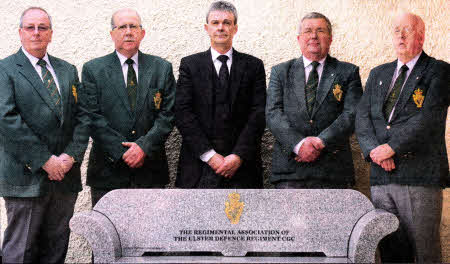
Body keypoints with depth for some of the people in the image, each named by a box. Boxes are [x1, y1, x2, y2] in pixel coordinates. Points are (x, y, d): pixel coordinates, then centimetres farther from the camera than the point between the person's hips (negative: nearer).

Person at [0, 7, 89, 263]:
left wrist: (72, 155, -6)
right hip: (26, 177, -5)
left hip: (65, 175, 5)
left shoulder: (68, 70, 15)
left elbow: (82, 115, 10)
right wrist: (45, 160, -16)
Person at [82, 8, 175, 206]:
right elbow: (93, 117, -4)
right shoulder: (93, 69, 4)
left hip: (151, 170, 1)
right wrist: (121, 152, -12)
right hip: (108, 171, -1)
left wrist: (144, 146, -12)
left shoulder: (162, 69, 9)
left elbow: (168, 114, 2)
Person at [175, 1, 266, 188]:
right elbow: (183, 114, -1)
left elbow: (258, 114, 2)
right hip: (200, 167, 0)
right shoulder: (190, 64, 7)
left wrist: (239, 155, -10)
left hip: (241, 164, 1)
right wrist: (209, 155, -10)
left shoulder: (253, 66, 9)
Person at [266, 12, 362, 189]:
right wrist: (298, 144, -14)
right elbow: (273, 113, 2)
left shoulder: (348, 72, 11)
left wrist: (321, 142, -14)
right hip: (289, 166, 0)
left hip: (333, 168, 0)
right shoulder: (280, 72, 13)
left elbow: (352, 114, -1)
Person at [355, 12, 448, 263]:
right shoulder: (378, 74, 19)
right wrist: (373, 150, -8)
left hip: (420, 176, -5)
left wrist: (391, 147, -15)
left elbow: (428, 119, -12)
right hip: (382, 176, 5)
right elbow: (363, 117, 10)